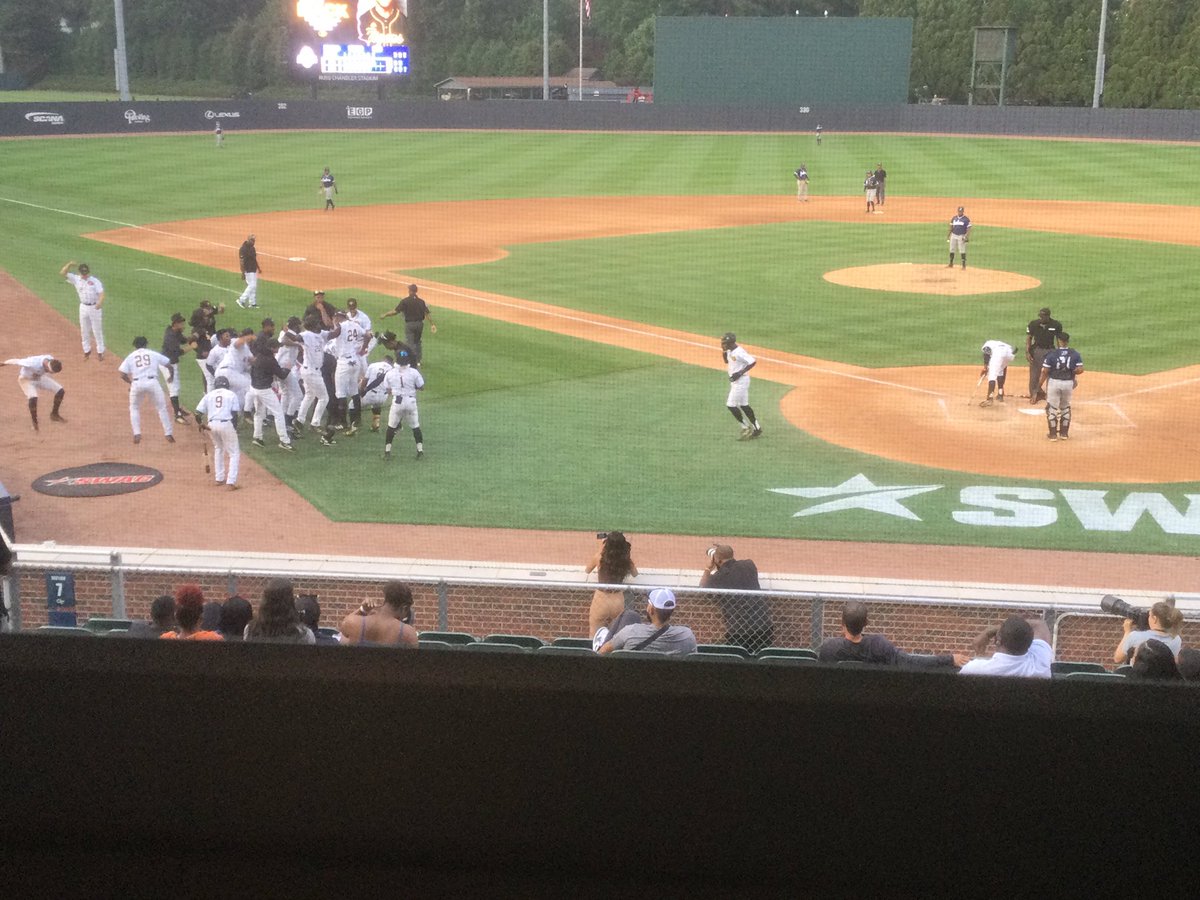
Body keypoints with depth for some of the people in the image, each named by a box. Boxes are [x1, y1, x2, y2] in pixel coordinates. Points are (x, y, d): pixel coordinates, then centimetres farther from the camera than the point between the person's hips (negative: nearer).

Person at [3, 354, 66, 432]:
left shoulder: (51, 360, -24)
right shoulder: (33, 363, -42)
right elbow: (16, 361, -28)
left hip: (40, 377, 6)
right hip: (26, 379, -6)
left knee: (61, 391, -4)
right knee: (33, 398, -31)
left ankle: (54, 414, 15)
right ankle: (34, 422, -8)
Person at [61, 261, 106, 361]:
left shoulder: (95, 281, -9)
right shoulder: (76, 279, 1)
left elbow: (101, 293, -18)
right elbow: (62, 273, -5)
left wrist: (100, 303, -37)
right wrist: (69, 265, -21)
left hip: (95, 307, -4)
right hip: (83, 307, 4)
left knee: (97, 331, 3)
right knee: (84, 331, 11)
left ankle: (100, 352, 11)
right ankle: (87, 351, 25)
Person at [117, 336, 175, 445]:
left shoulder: (130, 356, 14)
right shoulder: (153, 354, 15)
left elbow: (123, 375, 4)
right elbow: (169, 365, 14)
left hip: (137, 384, 0)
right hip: (152, 382, 0)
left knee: (134, 408, 22)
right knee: (162, 408, 12)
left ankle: (137, 434, 10)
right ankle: (168, 434, 7)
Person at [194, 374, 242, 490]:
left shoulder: (209, 395, 13)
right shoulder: (231, 394, 8)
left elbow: (198, 413, 5)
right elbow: (234, 414, -1)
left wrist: (201, 425, 19)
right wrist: (235, 429, 6)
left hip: (211, 425, 3)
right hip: (226, 424, -3)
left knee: (218, 449, 27)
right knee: (234, 453, 7)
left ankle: (219, 479, 28)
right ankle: (231, 482, -6)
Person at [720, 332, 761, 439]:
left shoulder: (739, 352, -22)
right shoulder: (730, 351, 6)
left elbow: (753, 362, -25)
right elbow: (726, 361, 23)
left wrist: (740, 373, -26)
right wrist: (724, 351, 3)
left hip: (741, 381, -10)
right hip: (735, 381, 10)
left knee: (731, 405, -8)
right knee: (744, 405, 15)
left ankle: (746, 427, 2)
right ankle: (757, 429, 22)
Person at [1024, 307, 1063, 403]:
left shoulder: (1056, 325, -9)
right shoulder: (1033, 324, -9)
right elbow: (1028, 338, -2)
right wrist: (1027, 352, -11)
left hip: (1050, 350, 0)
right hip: (1036, 349, 0)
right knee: (1034, 373, 3)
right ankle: (1034, 394, 16)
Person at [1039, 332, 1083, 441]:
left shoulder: (1052, 354, -9)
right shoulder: (1075, 354, -2)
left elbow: (1045, 371, -9)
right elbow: (1080, 369, -6)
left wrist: (1039, 385, -1)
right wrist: (1070, 371, 13)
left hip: (1054, 382, -3)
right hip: (1069, 383, 3)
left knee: (1052, 408, 8)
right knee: (1065, 407, 19)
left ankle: (1053, 434, 9)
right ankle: (1064, 433, 23)